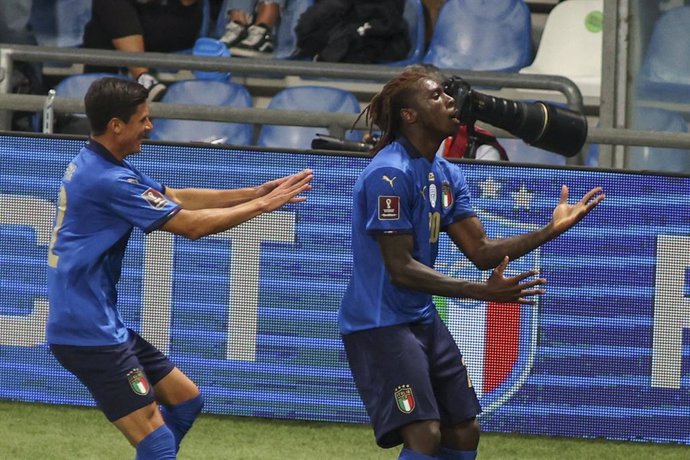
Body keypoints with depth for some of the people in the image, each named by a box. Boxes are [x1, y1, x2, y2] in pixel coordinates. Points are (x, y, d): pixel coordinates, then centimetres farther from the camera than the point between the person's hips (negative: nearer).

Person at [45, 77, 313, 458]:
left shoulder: (93, 165, 10)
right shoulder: (107, 181, -21)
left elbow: (176, 198, 15)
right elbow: (191, 225, -17)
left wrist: (252, 193, 7)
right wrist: (262, 205, -7)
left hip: (104, 324, 11)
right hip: (89, 332, -11)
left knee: (186, 399, 19)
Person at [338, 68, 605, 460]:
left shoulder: (448, 175, 9)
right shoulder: (389, 174, -19)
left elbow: (481, 251, 6)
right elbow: (401, 269, -21)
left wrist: (553, 229, -3)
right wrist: (483, 292, -27)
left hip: (424, 320, 9)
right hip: (381, 322, -9)